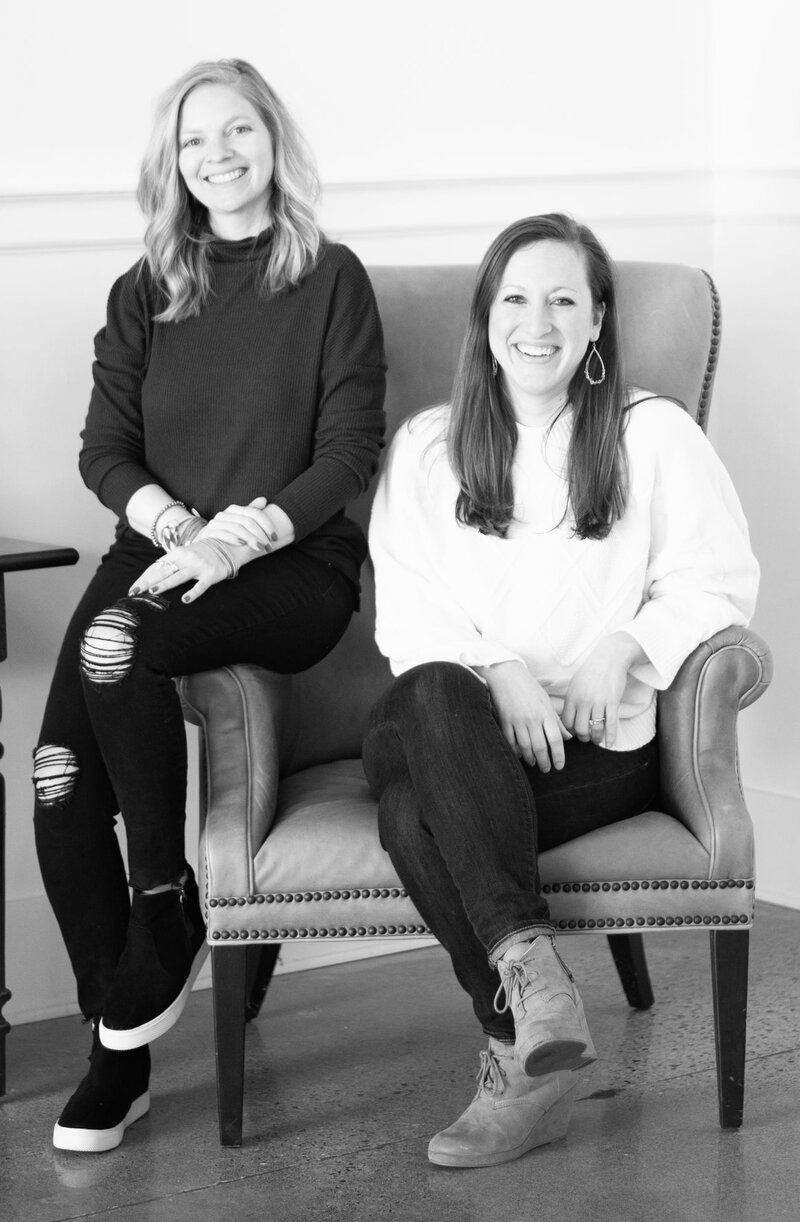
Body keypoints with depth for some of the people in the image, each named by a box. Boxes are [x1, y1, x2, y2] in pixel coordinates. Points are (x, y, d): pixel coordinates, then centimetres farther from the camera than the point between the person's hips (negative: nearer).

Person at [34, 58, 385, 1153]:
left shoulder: (331, 281, 6)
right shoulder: (144, 294, 17)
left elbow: (348, 455, -2)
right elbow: (104, 449, 10)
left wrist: (237, 538, -15)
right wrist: (179, 525, -9)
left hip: (294, 569, -3)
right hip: (162, 556, 4)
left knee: (117, 644, -35)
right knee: (59, 772, -22)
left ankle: (165, 912, -16)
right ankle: (117, 1048, -11)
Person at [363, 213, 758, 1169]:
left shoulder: (653, 435, 11)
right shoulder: (424, 447, 16)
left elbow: (719, 579, 7)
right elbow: (406, 612, 5)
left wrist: (627, 643, -11)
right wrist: (497, 671, -14)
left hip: (601, 742, -2)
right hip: (465, 730, 2)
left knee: (418, 807, -34)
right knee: (426, 700, -37)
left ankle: (520, 1055, -33)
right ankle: (529, 971, -45)